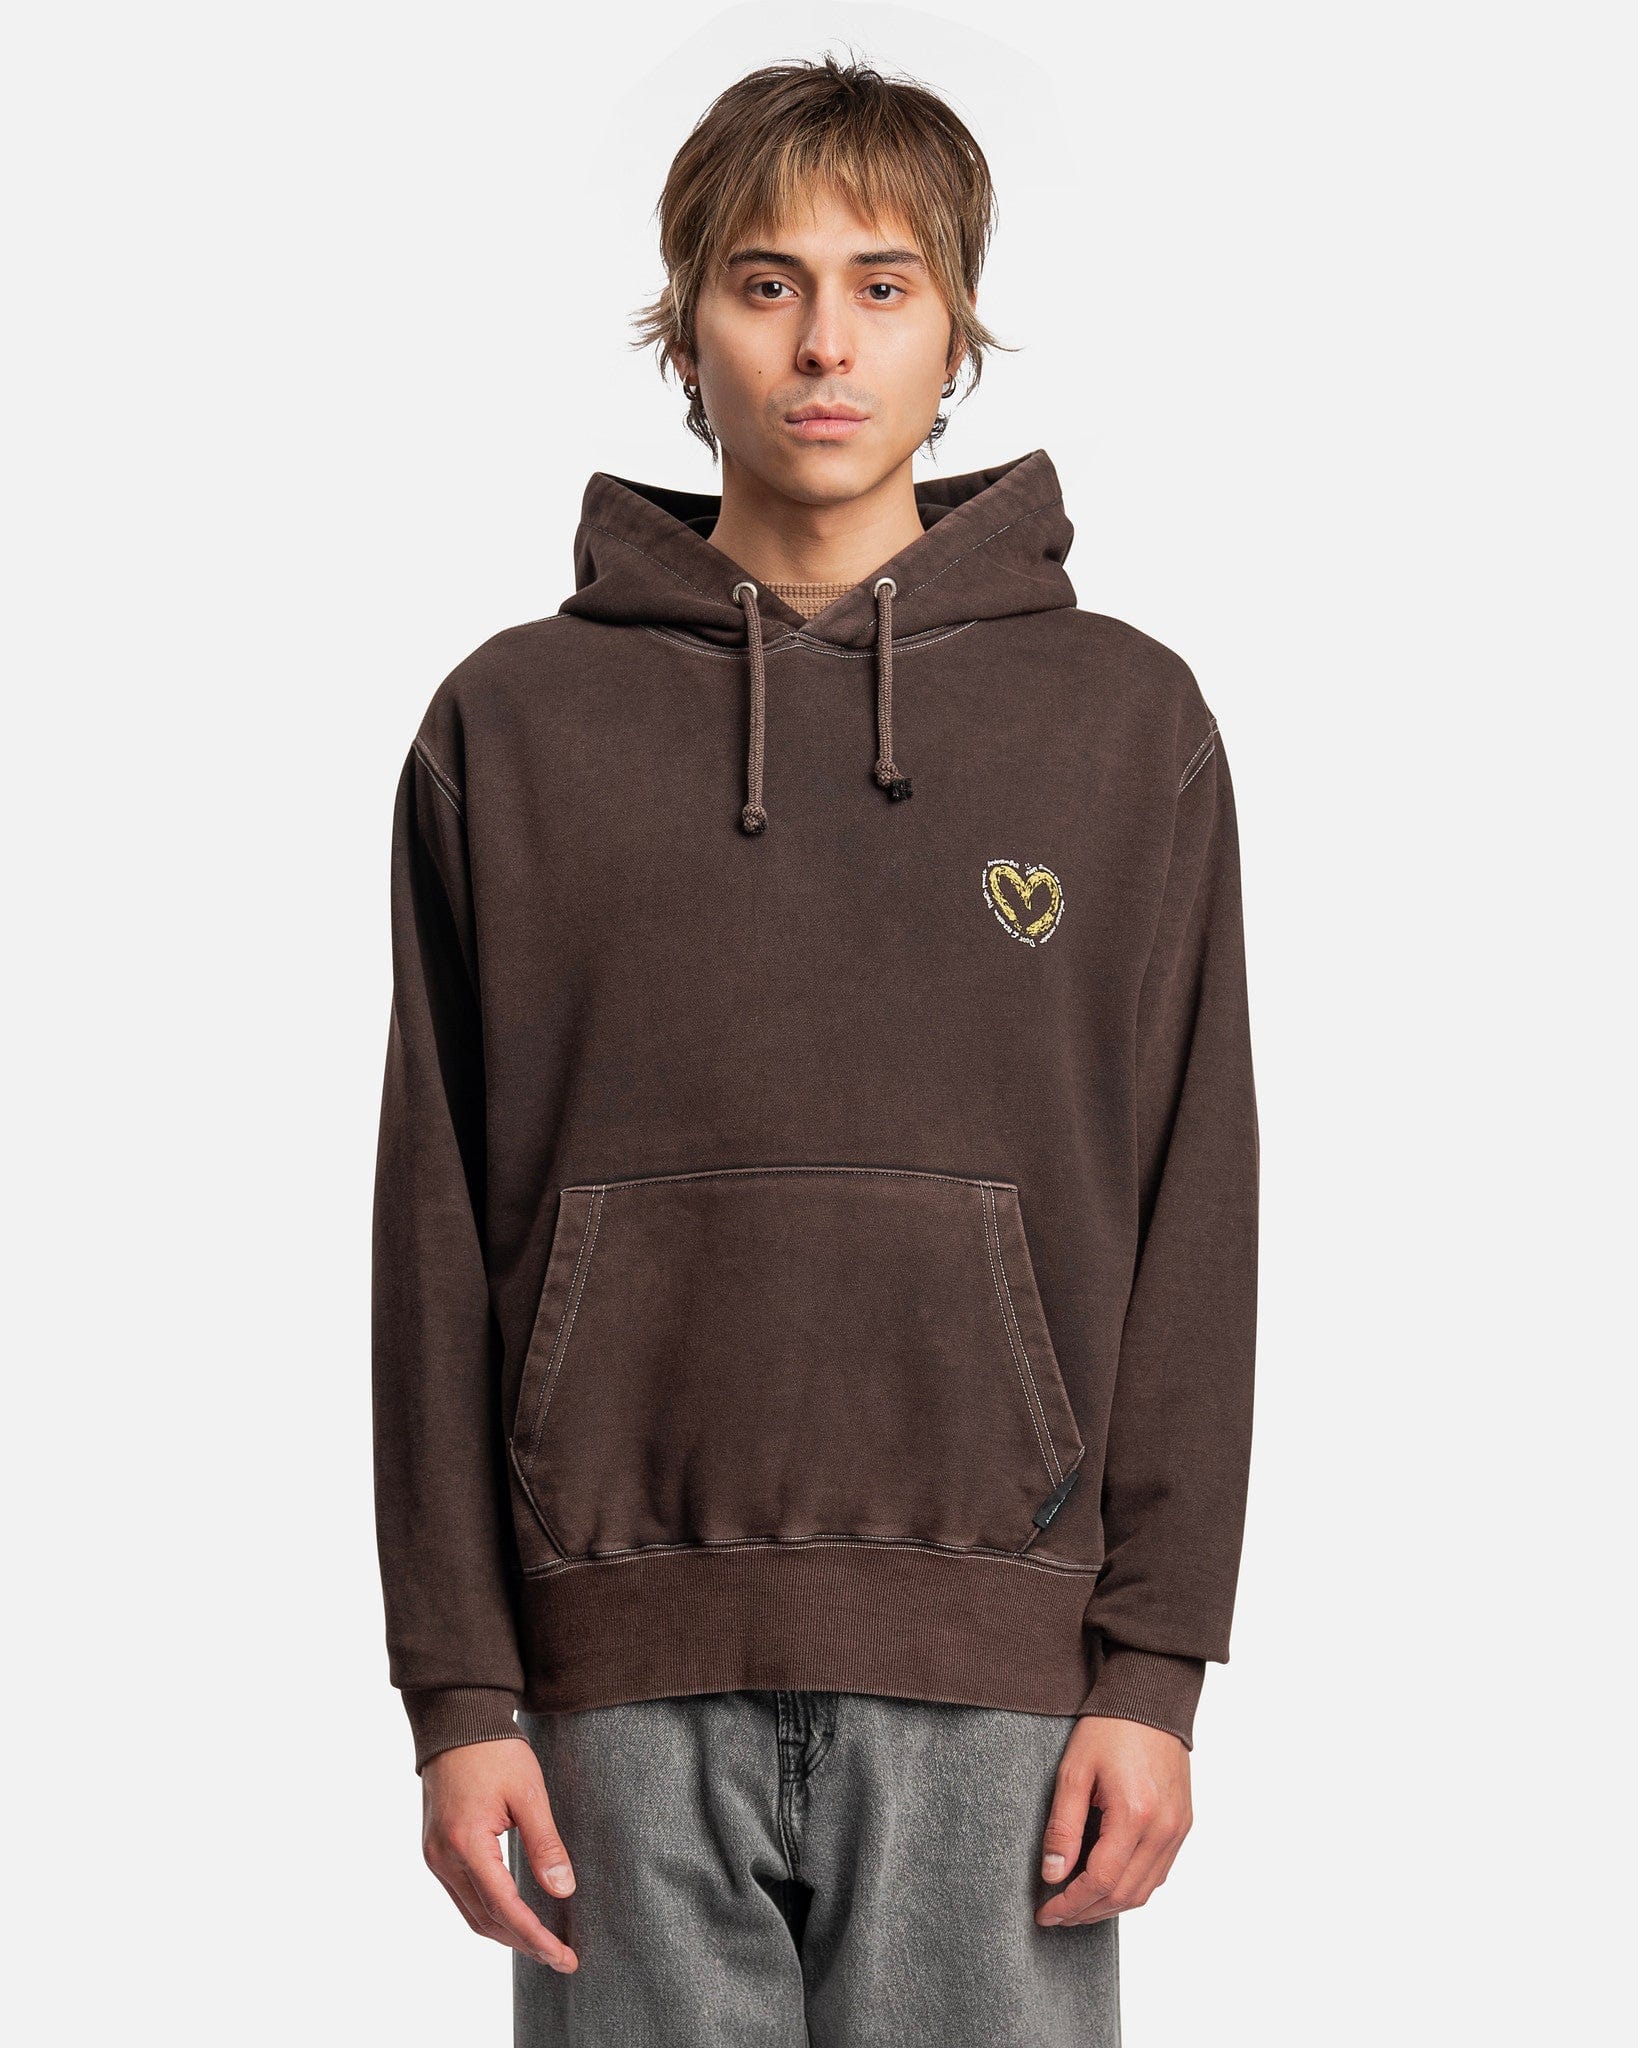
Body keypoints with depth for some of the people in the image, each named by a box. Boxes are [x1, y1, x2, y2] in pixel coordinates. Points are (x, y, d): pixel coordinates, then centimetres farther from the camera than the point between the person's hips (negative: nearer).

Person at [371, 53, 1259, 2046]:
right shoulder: (512, 724, 7)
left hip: (991, 1665, 0)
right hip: (623, 1673, 0)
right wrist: (457, 1684, 0)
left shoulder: (1125, 720, 7)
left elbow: (1194, 1223, 4)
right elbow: (436, 1235, 6)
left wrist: (1153, 1666, -3)